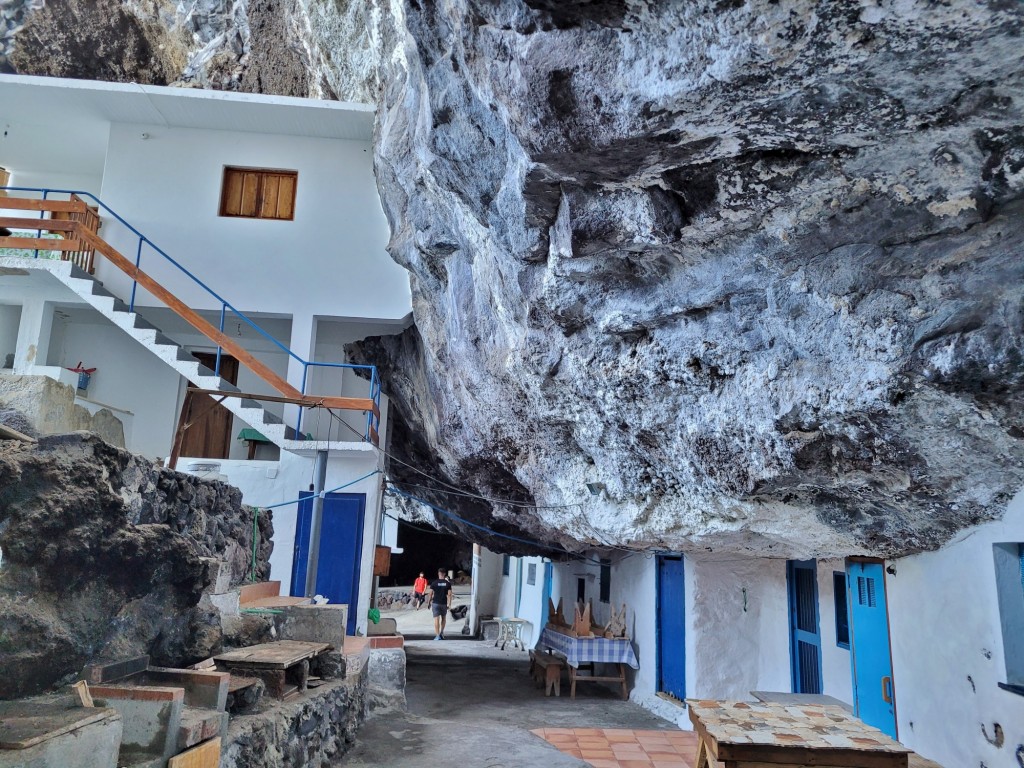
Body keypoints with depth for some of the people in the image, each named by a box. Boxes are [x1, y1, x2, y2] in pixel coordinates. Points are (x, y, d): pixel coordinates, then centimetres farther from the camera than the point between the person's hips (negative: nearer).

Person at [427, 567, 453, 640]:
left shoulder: (434, 583, -3)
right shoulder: (448, 583, -1)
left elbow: (431, 593, -2)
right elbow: (449, 594, -5)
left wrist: (430, 601, 10)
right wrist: (449, 604, -1)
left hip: (435, 603, -1)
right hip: (444, 603, 1)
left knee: (436, 619, -1)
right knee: (443, 618, 21)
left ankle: (437, 635, -7)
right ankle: (441, 633, 19)